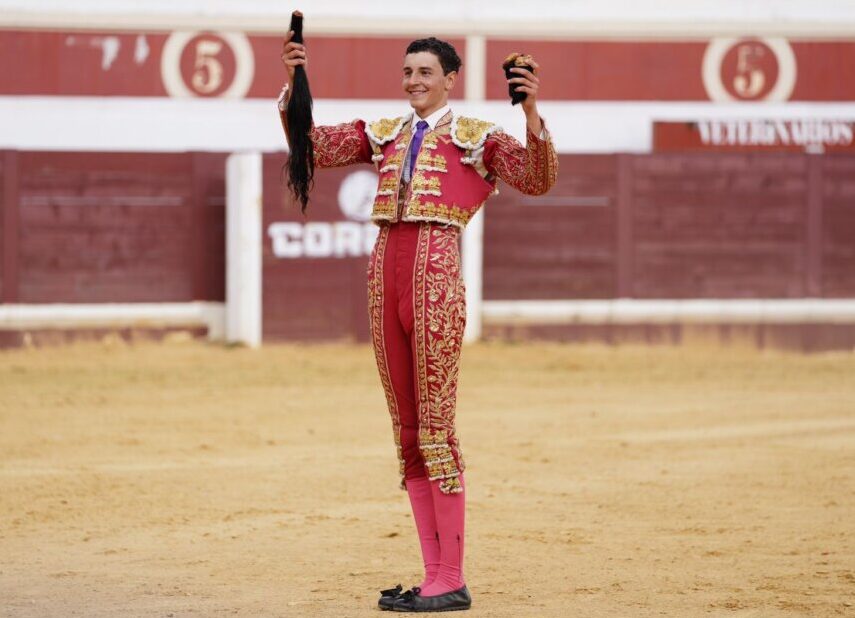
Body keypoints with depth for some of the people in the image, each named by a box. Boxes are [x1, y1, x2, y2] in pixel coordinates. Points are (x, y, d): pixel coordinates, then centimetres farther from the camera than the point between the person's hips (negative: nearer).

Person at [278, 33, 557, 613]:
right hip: (385, 272, 6)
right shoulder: (384, 134, 19)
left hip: (434, 273, -6)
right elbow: (312, 145, 12)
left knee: (436, 430, -8)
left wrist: (532, 113, -22)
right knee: (407, 433, 6)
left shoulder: (475, 137, 5)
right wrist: (293, 84, -2)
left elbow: (540, 179, -8)